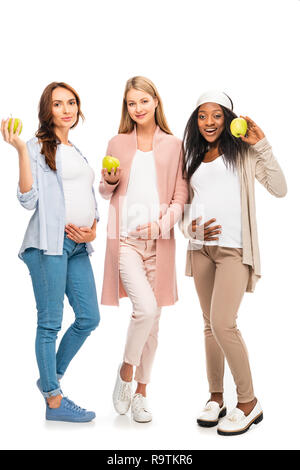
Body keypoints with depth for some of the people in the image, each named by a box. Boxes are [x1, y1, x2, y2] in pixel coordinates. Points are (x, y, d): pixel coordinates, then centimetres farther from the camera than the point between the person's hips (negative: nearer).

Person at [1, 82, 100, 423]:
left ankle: (51, 378, 26)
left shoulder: (77, 152, 22)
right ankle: (54, 401, 10)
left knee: (89, 318, 8)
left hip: (78, 245, 8)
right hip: (49, 242, -7)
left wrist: (93, 229, 6)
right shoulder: (39, 147, 0)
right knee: (50, 322, -2)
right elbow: (29, 200, -11)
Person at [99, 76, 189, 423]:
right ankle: (125, 371, 9)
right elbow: (105, 192, 17)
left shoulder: (173, 145, 8)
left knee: (153, 319, 7)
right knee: (145, 308, -19)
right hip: (125, 238, -1)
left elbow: (181, 195, 4)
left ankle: (140, 394, 23)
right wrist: (110, 181, -5)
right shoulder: (117, 144, 10)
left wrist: (161, 224, -11)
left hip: (159, 241, 1)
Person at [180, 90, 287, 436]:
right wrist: (190, 227, -1)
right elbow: (185, 206, 20)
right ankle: (216, 398, 21)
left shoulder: (242, 152, 5)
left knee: (223, 324, -15)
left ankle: (248, 402, 1)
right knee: (210, 325, 9)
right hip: (201, 248, 5)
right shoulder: (194, 160, 19)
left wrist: (261, 145, -10)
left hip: (233, 249, -5)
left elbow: (279, 189, -5)